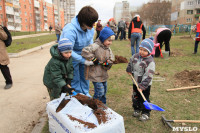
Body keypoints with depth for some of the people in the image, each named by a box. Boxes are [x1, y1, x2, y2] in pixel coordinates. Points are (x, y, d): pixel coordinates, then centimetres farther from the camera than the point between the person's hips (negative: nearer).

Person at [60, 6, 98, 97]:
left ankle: (85, 94, 40)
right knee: (75, 79, 9)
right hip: (72, 58, -6)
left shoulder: (91, 29, -11)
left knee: (84, 76, 19)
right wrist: (84, 61, -30)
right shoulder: (70, 30, -34)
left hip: (83, 56, 6)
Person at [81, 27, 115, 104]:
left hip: (103, 74, 8)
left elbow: (111, 60, 5)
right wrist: (94, 59, -24)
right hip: (95, 74, -8)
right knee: (100, 91, -7)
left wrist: (107, 63, -16)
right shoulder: (95, 46, -18)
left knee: (104, 91, 19)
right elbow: (85, 51, -30)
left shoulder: (108, 48, 8)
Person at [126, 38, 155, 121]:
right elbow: (130, 64, 19)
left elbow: (148, 77, -25)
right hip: (136, 82, 6)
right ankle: (137, 109, 40)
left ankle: (145, 113, 26)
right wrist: (129, 70, 10)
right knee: (135, 97, 19)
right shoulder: (135, 56, -4)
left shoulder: (150, 62, -23)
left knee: (144, 99, 7)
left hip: (145, 85, -6)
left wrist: (142, 86, -28)